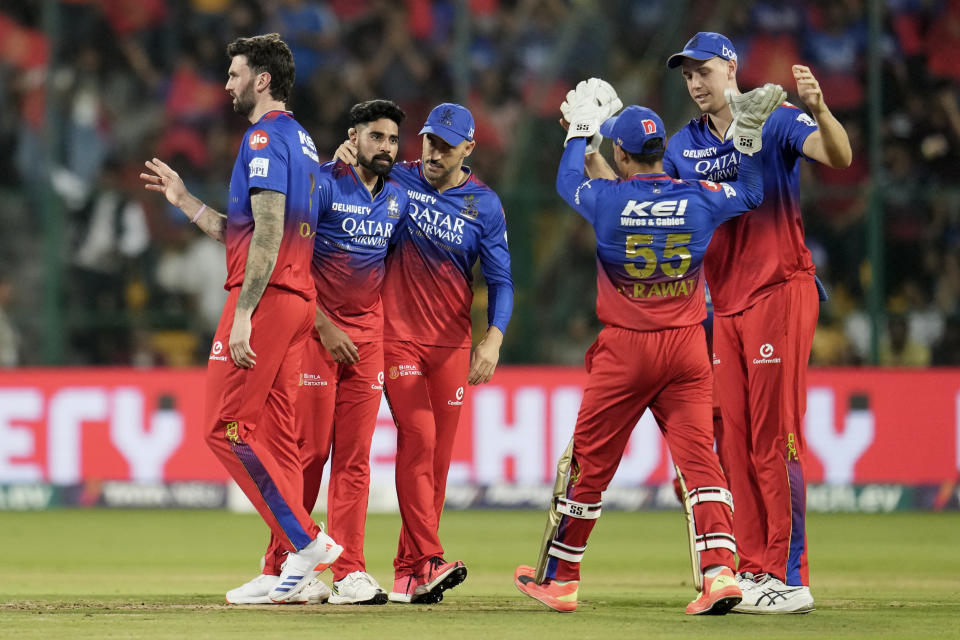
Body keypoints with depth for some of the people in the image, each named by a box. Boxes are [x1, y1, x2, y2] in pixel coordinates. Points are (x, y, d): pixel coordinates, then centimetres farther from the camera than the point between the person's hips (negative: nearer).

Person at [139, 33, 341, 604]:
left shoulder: (265, 137, -9)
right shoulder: (302, 141, 22)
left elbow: (268, 234, -19)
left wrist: (242, 313, -22)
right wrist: (184, 200, 29)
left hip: (264, 299, -10)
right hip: (299, 299, 10)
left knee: (227, 427, -8)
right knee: (276, 434, 7)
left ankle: (306, 541, -13)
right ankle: (296, 564, 4)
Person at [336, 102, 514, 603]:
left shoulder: (484, 206, 2)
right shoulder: (395, 181, 2)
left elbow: (500, 280, 1)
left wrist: (493, 339, -14)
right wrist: (344, 159, -12)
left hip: (452, 344, 2)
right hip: (398, 336, -2)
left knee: (440, 451, 1)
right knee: (417, 437, -15)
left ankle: (408, 570, 8)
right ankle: (428, 560, -20)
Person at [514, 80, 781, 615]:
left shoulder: (606, 200, -7)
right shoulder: (698, 200, -2)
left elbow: (567, 180, 15)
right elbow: (751, 192, 16)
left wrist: (581, 129, 29)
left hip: (624, 351, -2)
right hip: (687, 349, 2)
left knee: (590, 461, 9)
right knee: (699, 454, -3)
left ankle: (559, 578, 20)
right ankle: (721, 570, -21)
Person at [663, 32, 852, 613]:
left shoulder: (776, 123, -5)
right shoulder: (684, 146, 13)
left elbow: (839, 157, -22)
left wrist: (818, 109, -41)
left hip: (780, 294, -7)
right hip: (722, 304, 7)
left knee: (774, 438, -10)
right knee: (732, 441, 7)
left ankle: (789, 578, -11)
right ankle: (752, 572, 12)